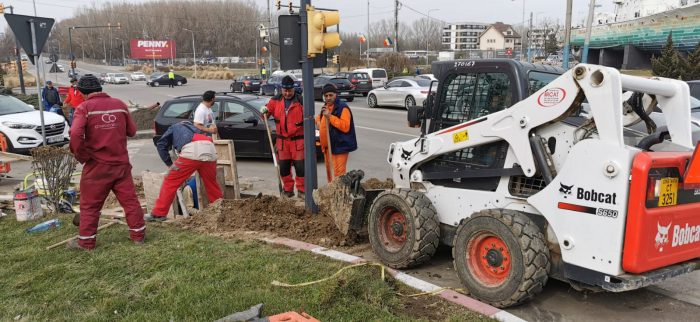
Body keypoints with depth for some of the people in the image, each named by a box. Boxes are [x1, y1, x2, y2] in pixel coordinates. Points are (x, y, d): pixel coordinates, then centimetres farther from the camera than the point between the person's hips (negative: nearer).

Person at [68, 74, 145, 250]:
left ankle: (86, 241, 16)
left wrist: (81, 156, -7)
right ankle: (138, 234, 17)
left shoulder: (84, 107, -8)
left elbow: (76, 134, -20)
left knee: (89, 205, 9)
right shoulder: (120, 104, 5)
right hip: (121, 163, 3)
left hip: (97, 165, -3)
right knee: (130, 200, 10)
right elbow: (132, 131, 9)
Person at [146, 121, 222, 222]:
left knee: (170, 182, 7)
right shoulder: (194, 128, 45)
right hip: (210, 149, 4)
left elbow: (161, 145, 17)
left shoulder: (174, 127, 33)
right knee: (211, 183, 22)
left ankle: (159, 213, 9)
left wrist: (169, 163, 21)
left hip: (191, 151, -4)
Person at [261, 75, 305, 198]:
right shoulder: (275, 101, 4)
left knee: (300, 167, -1)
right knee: (283, 167, 10)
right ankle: (288, 190, 24)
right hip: (282, 141, 4)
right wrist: (264, 111, -10)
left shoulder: (301, 101, -8)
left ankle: (301, 191, 11)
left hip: (298, 140, -4)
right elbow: (267, 112, 15)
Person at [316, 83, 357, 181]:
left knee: (338, 174, -12)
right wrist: (318, 121, 12)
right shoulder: (325, 107, 15)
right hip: (327, 147, 9)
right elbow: (319, 117, 37)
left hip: (339, 147, -9)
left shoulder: (342, 107, -13)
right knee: (329, 173, 18)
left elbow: (345, 127, -24)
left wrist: (330, 116, -26)